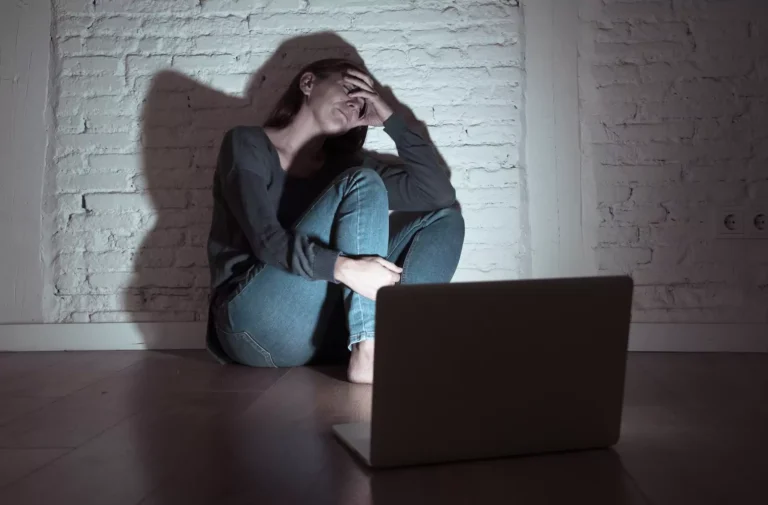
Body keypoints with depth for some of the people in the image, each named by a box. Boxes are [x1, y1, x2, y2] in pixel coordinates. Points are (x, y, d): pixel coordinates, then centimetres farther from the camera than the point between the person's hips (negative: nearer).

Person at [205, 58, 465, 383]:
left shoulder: (344, 165, 16)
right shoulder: (247, 144, 3)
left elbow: (440, 195, 8)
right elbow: (267, 240, -15)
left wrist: (391, 119, 7)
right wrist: (343, 268, -31)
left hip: (323, 333, 6)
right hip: (257, 326, -5)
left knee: (444, 219, -3)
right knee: (363, 185, -19)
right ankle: (368, 352, -31)